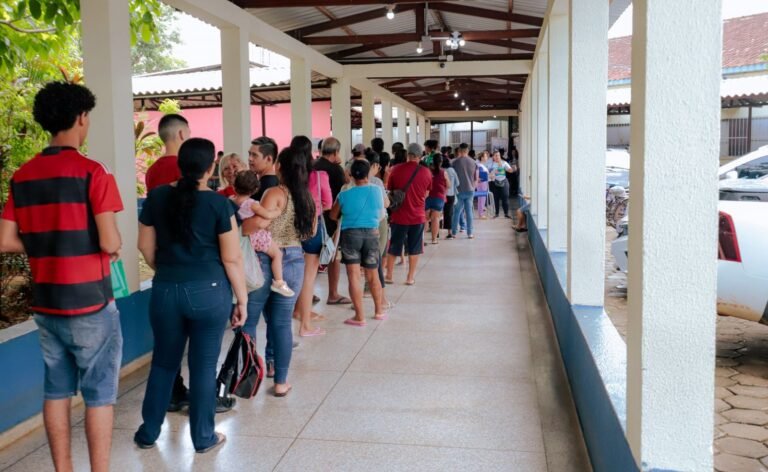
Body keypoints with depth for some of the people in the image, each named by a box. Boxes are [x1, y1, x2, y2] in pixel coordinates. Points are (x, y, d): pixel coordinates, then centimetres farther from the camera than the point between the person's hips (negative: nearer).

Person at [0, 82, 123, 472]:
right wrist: (113, 247, 3)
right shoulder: (92, 172, -14)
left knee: (56, 391, 15)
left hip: (46, 304, 6)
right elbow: (109, 242, -18)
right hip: (90, 304, -6)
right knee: (99, 395, 4)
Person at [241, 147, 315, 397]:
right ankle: (281, 382, 14)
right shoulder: (307, 197, 6)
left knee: (248, 321, 8)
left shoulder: (276, 193, -13)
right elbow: (311, 231, 17)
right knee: (282, 322, 11)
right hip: (295, 261, 6)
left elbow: (261, 222, -29)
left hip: (266, 261, -5)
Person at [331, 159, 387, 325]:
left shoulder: (344, 195, -6)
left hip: (350, 234, -2)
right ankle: (379, 310, 29)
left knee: (354, 276, 0)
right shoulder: (377, 191, -2)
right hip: (371, 234, 2)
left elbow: (333, 216, 9)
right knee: (372, 275, 17)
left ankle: (360, 316, -1)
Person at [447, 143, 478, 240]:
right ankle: (470, 233, 8)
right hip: (470, 190, 3)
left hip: (459, 191, -2)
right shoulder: (473, 162, 3)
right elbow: (476, 178, 7)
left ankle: (453, 233, 5)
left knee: (456, 212, 4)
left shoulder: (455, 162, -8)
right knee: (469, 211, 7)